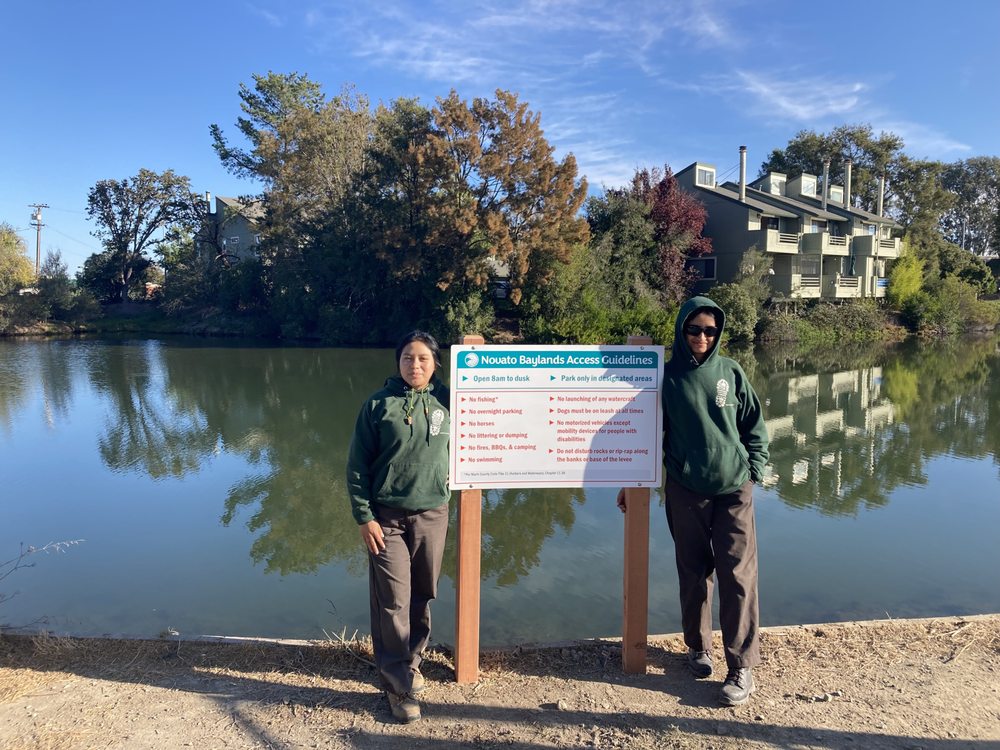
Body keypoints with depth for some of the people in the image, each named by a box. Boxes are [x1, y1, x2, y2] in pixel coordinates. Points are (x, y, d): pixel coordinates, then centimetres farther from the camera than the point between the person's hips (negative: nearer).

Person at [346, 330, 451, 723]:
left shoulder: (445, 401, 1)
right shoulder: (378, 405, -5)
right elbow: (357, 465, -4)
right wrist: (364, 516, -9)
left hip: (432, 515, 2)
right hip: (386, 518, -2)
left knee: (421, 597, 12)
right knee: (392, 602, 2)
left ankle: (411, 662, 34)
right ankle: (398, 685, 16)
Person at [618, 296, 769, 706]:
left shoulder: (732, 373, 3)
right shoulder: (667, 376, 0)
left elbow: (755, 426, 11)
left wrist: (753, 470, 2)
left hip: (734, 489, 1)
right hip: (685, 491, 0)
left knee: (738, 575, -1)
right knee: (694, 575, 11)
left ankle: (742, 667, 9)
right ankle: (698, 648, 30)